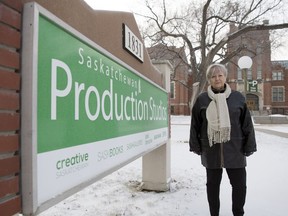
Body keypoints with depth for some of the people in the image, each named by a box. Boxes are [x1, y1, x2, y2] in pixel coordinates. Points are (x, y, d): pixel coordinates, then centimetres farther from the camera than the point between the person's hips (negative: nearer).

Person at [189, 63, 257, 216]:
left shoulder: (238, 97, 1)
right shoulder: (202, 99, 0)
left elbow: (247, 124, 2)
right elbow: (195, 125, 3)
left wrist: (249, 146, 0)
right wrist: (196, 146, 2)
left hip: (235, 150, 0)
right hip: (211, 150, 0)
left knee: (239, 185, 7)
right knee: (212, 184, 12)